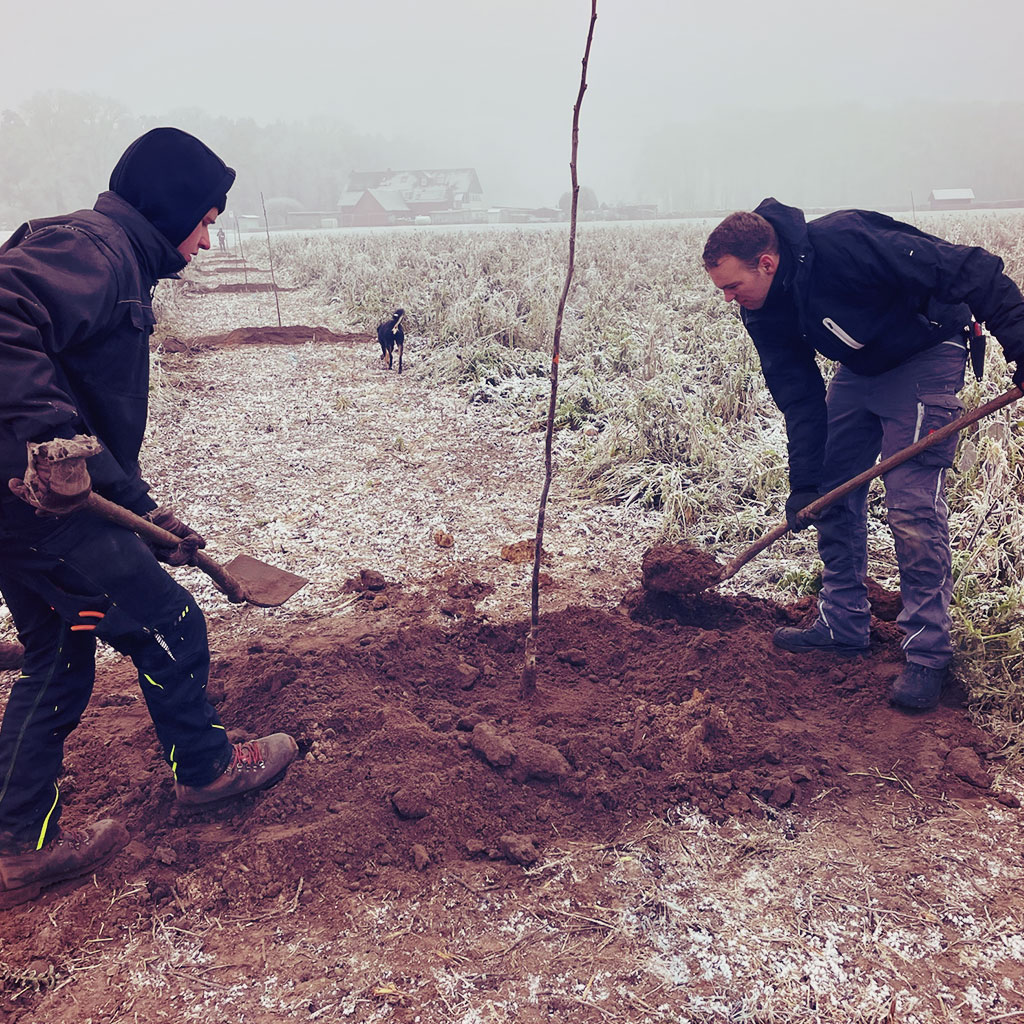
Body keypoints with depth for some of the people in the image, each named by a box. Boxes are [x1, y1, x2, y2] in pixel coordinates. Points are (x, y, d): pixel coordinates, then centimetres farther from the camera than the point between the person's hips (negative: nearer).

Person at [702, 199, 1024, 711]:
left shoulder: (846, 244, -33)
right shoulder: (763, 311, -10)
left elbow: (972, 272, -28)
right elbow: (799, 396, -6)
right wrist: (804, 484, -10)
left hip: (925, 358, -7)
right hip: (860, 367, 8)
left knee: (912, 506, -13)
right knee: (834, 494, 6)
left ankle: (928, 653, 0)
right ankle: (843, 623, 20)